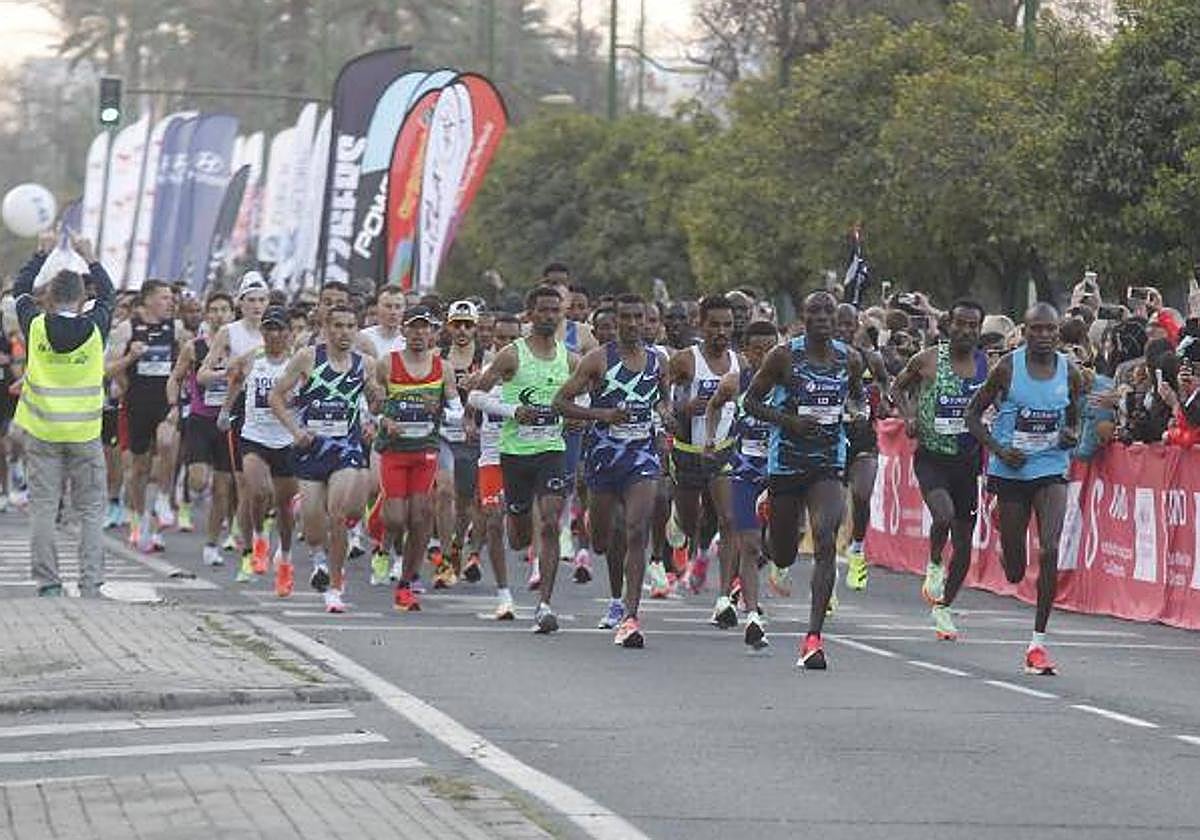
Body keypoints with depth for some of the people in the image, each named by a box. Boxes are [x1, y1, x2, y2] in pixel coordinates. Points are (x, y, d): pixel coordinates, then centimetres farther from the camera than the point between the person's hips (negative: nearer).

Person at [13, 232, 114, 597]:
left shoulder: (36, 326, -6)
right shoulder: (94, 328, -6)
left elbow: (20, 289, 13)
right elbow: (108, 294, 15)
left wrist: (42, 252, 21)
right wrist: (90, 258, 21)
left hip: (42, 433, 0)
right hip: (85, 432, 0)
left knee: (43, 509, 3)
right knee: (91, 511, 4)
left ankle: (48, 583, 1)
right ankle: (91, 584, -1)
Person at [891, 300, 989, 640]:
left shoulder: (988, 365, 0)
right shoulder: (928, 360, -5)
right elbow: (897, 388, 10)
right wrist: (908, 415, -8)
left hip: (968, 459, 3)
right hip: (932, 456, -3)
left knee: (964, 541, 7)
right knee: (944, 514, -29)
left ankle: (943, 607, 26)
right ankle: (934, 565, 2)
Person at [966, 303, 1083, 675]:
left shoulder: (1069, 372, 1)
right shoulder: (1008, 368, -7)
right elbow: (973, 413, 1)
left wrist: (1071, 437, -7)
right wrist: (999, 450, -13)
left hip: (1051, 469, 1)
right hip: (1011, 472, -1)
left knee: (1050, 551, -18)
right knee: (1014, 572, 6)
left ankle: (1038, 642, -10)